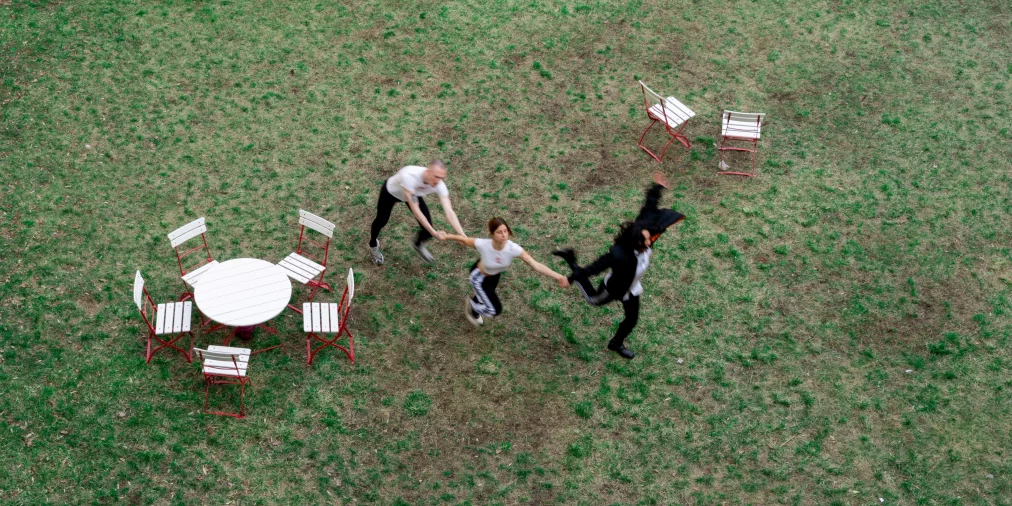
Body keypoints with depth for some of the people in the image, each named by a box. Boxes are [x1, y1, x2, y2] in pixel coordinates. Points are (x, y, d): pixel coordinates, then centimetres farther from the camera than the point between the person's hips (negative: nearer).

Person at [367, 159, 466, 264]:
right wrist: (434, 232, -50)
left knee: (427, 228, -4)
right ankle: (373, 245, 52)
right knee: (381, 221, 18)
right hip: (390, 191, -3)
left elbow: (449, 212, -39)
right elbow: (415, 209, -48)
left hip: (413, 193, 3)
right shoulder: (409, 176, -49)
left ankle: (418, 244, 32)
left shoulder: (439, 185, -36)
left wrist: (462, 235, -52)